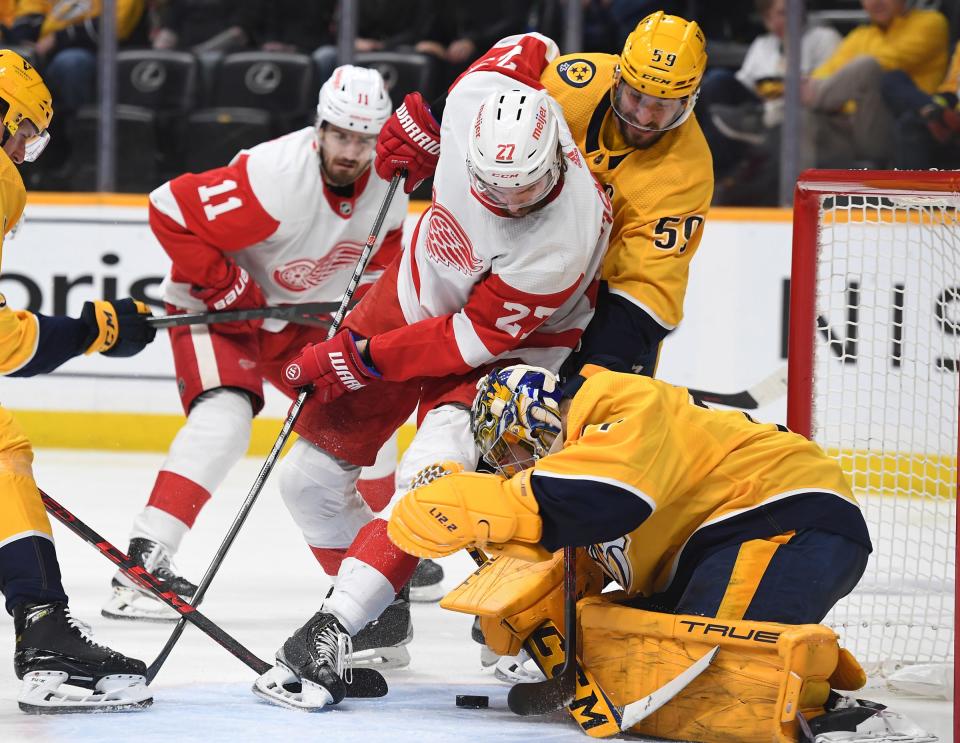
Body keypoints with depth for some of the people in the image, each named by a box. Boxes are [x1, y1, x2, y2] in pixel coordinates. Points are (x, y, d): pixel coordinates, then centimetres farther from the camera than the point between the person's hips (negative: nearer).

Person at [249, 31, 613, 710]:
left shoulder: (566, 239, -38)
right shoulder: (481, 95, -27)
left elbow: (477, 338, -28)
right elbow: (532, 50, -1)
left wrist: (358, 359, -24)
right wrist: (418, 126, 4)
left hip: (507, 346, -6)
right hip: (415, 292, 6)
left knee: (434, 474, -30)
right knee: (314, 473, 8)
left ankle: (333, 631, -27)